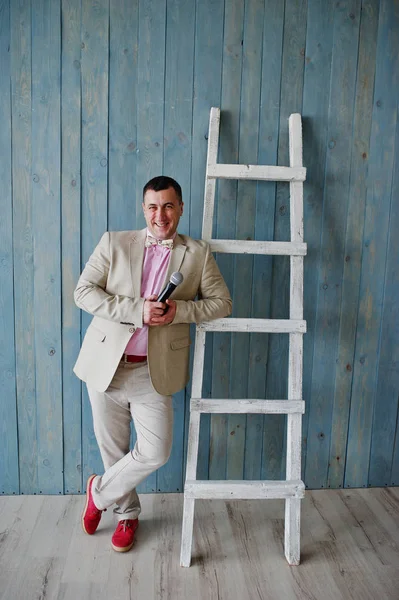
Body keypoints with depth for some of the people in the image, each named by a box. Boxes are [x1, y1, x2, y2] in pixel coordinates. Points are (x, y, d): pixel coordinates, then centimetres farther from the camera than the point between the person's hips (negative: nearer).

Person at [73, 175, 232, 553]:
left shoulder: (198, 253, 3)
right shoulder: (114, 243, 2)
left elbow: (222, 302, 3)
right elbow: (83, 291, -5)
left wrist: (179, 311, -15)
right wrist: (136, 310, -18)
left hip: (154, 372, 0)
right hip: (106, 364, 1)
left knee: (155, 452, -2)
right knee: (112, 448, 13)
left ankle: (100, 491, 28)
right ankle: (127, 513, 41)